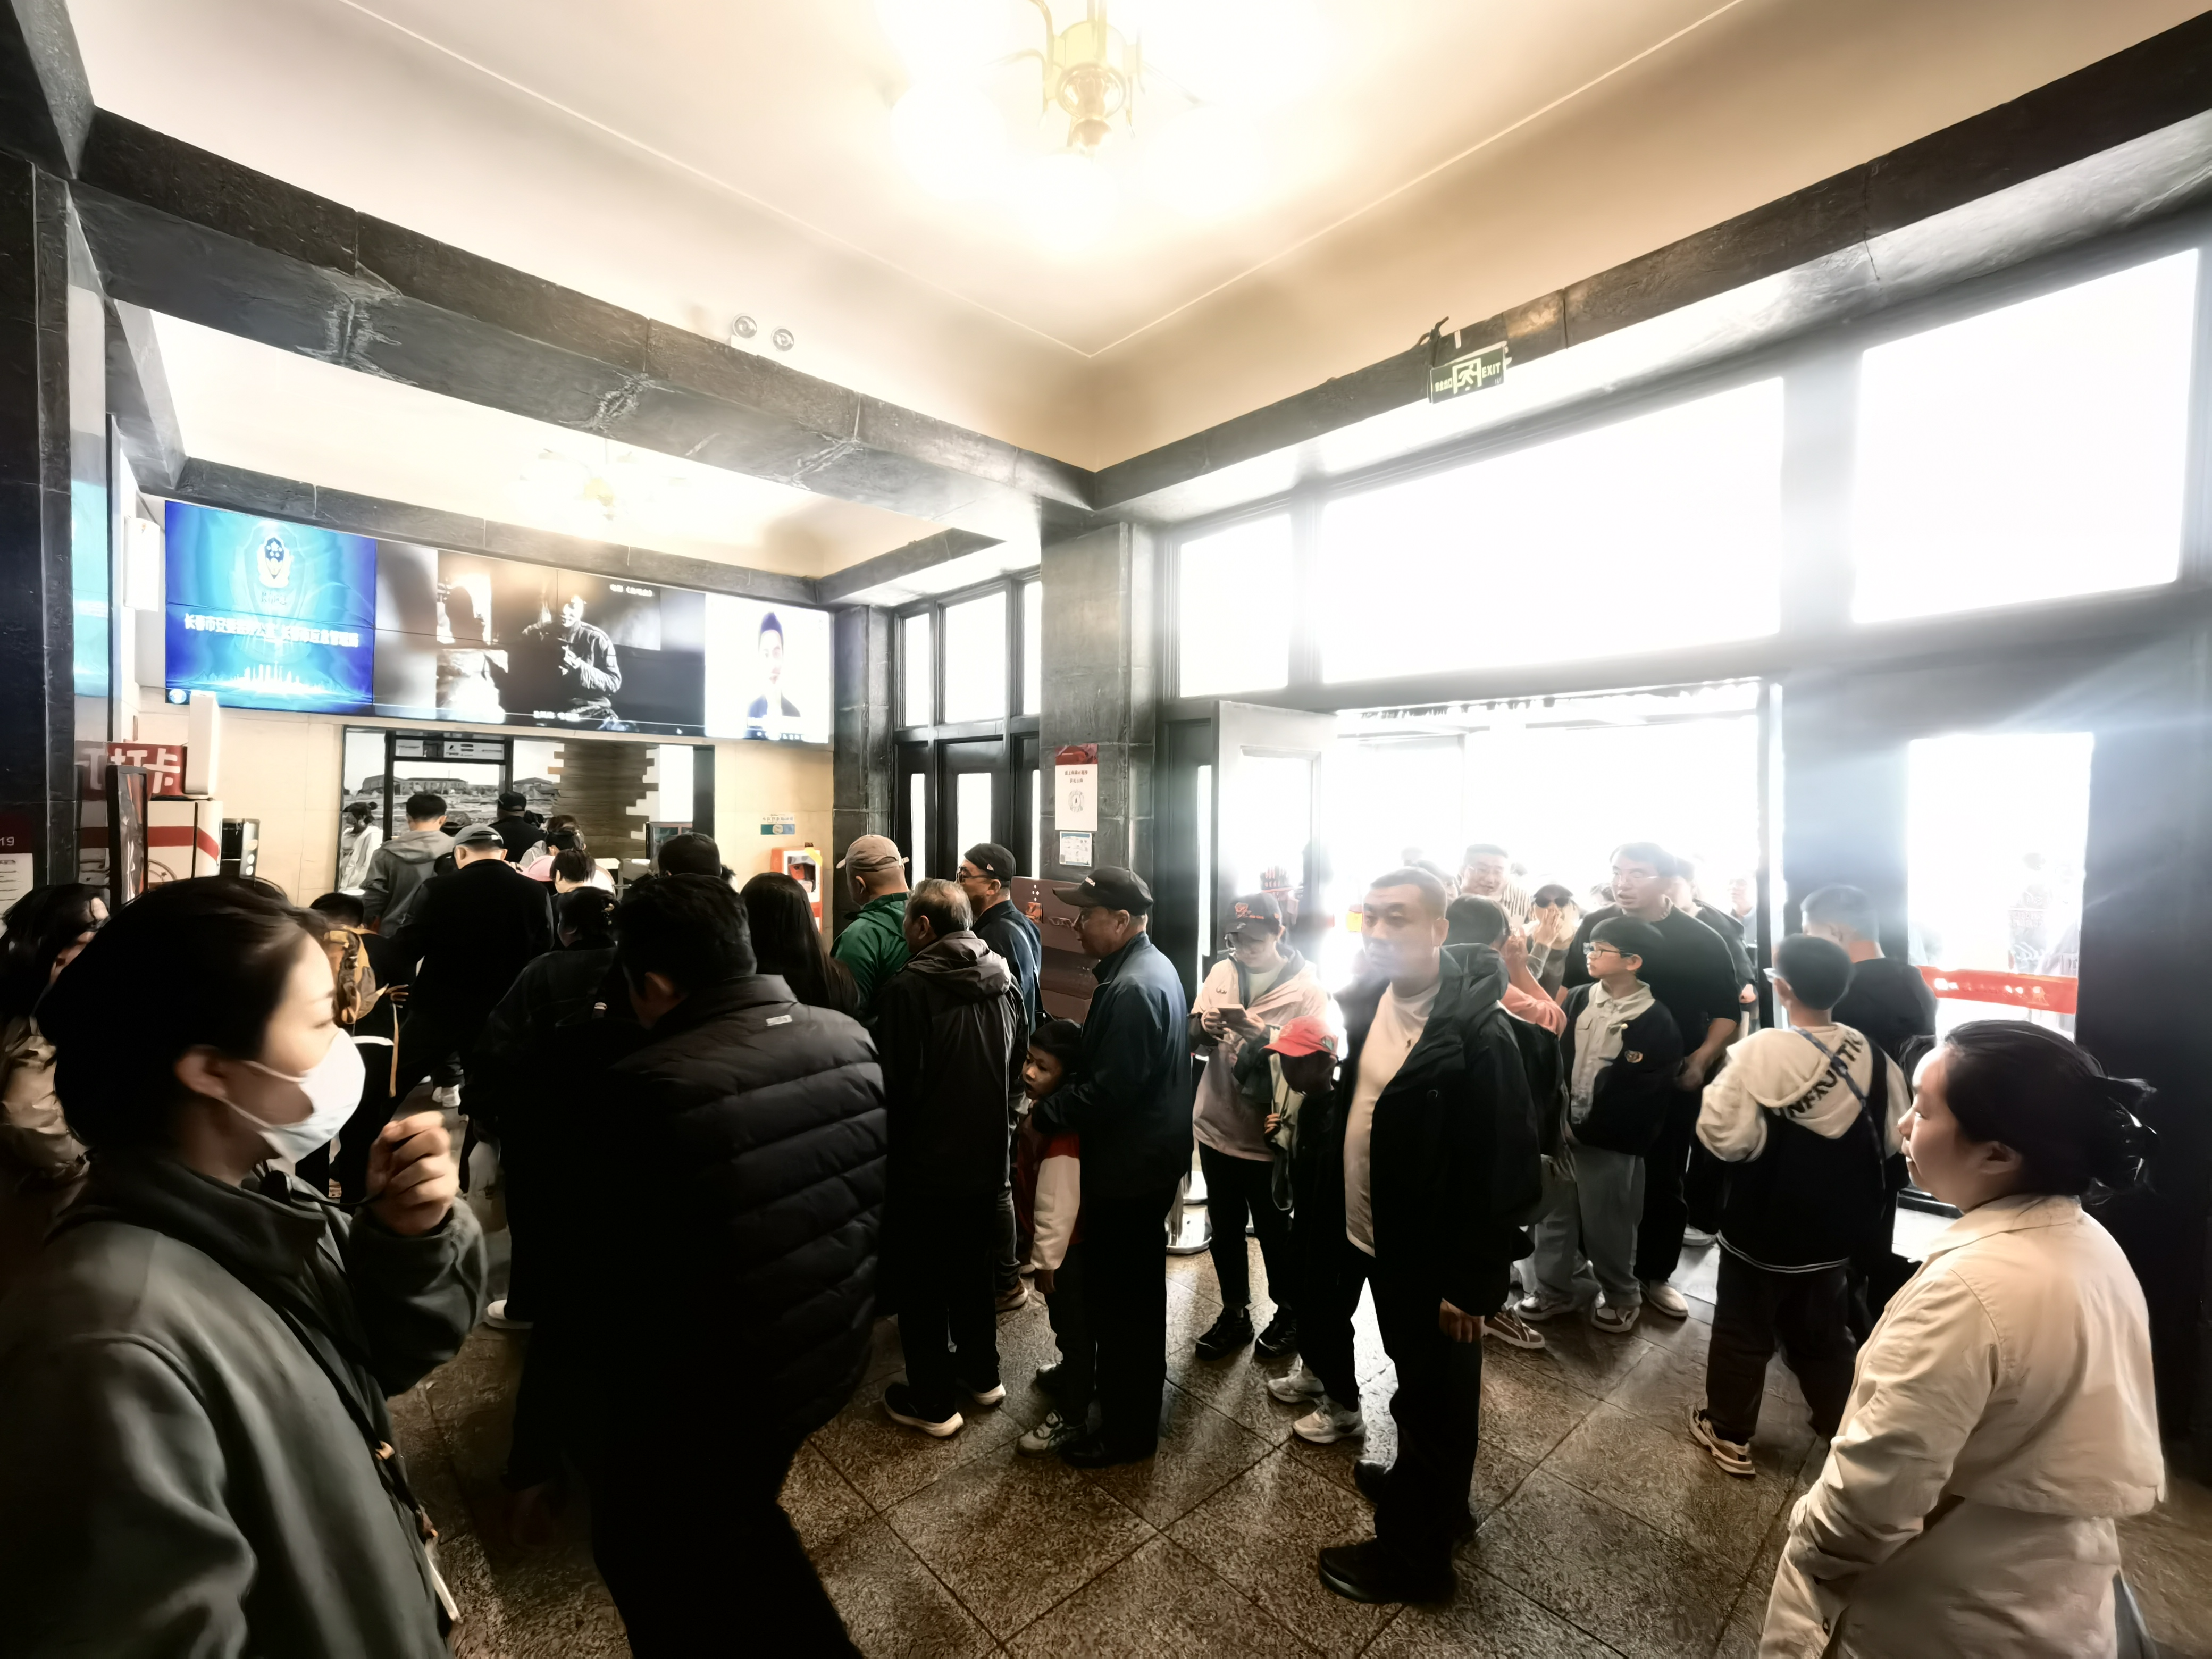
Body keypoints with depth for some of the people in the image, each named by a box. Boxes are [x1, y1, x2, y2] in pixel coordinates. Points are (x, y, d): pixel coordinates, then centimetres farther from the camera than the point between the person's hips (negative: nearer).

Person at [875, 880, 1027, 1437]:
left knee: (922, 1284, 12)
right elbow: (1020, 1068, 8)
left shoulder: (908, 988, -22)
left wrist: (888, 1140, -1)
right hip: (986, 1157, 6)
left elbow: (892, 1084, -18)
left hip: (926, 1164, -6)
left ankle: (932, 1401, 26)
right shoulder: (1005, 982, -2)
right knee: (972, 1268, 24)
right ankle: (982, 1373, 38)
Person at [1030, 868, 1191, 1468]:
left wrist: (1043, 1114, -16)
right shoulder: (1153, 967, 6)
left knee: (1118, 1298, 7)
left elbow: (1108, 1091, -28)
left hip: (1129, 1166, -10)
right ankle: (1144, 1378, 47)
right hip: (1151, 1155, 10)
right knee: (1139, 1287, 27)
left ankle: (1128, 1428, 24)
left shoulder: (1133, 988, -27)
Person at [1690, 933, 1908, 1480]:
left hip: (1760, 1229, -4)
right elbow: (1895, 1139, 3)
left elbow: (1724, 1137, -24)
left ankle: (1729, 1434, 28)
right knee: (1824, 1335, 25)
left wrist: (1716, 1085, -8)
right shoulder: (1872, 1055, -9)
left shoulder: (1761, 1051, -26)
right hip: (1833, 1230, 4)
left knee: (1743, 1332, 14)